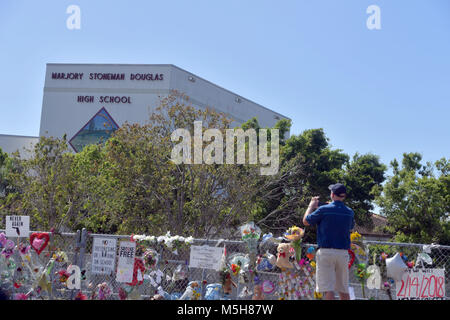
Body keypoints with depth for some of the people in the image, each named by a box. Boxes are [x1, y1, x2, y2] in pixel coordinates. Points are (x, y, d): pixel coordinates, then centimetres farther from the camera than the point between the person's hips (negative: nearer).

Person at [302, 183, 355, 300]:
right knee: (343, 288, 12)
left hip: (326, 251, -4)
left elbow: (306, 221, 5)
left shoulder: (323, 209, -8)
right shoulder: (349, 212, 6)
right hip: (343, 252, 5)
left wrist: (311, 205, 20)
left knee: (328, 288, -6)